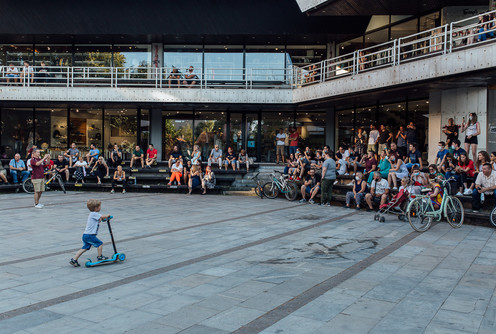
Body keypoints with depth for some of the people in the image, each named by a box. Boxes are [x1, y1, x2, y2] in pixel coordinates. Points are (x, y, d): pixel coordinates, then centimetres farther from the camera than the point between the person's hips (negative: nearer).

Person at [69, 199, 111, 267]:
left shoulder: (91, 214, 18)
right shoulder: (94, 214, -14)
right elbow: (103, 217, -13)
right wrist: (108, 216, 4)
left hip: (85, 235, 10)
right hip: (89, 235, -10)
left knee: (84, 248, 11)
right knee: (100, 243, 4)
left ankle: (74, 259, 10)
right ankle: (100, 257, 14)